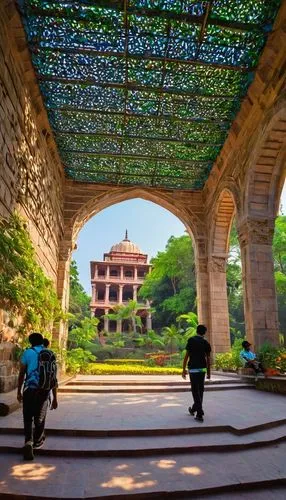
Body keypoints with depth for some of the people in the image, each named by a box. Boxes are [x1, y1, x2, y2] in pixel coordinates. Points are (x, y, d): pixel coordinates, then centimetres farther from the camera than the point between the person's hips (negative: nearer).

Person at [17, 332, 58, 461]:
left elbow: (22, 374, 1)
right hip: (44, 391, 3)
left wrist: (19, 392, 13)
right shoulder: (51, 355, 8)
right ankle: (37, 442, 31)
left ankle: (28, 442, -10)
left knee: (28, 418, 7)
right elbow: (54, 378, 8)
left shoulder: (28, 352, 0)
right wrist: (55, 398, 13)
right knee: (40, 418, 19)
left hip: (30, 389, -3)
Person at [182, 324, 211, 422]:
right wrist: (209, 372, 12)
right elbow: (208, 358, 4)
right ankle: (194, 408, 32)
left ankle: (200, 414, -5)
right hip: (202, 368, 4)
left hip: (193, 368, -4)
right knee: (200, 390, 17)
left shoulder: (191, 340, -4)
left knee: (196, 391, 0)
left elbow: (187, 355, -7)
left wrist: (184, 369, -2)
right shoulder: (206, 343, 4)